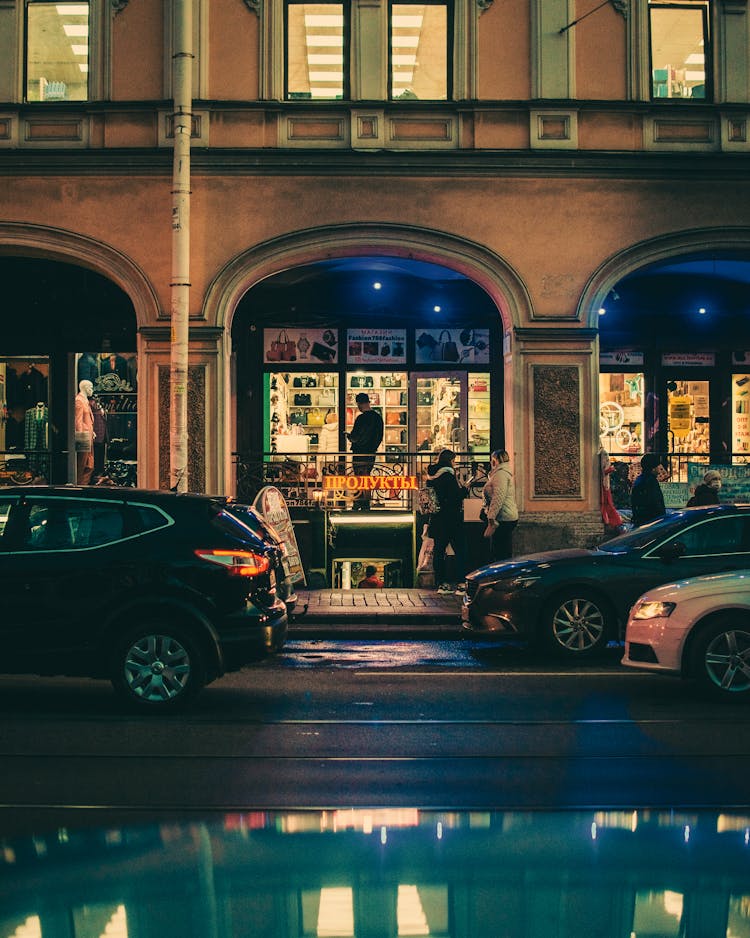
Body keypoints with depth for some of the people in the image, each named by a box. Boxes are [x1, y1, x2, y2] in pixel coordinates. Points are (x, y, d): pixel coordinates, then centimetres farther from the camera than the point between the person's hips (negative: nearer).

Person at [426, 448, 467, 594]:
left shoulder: (431, 476, 9)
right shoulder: (447, 475, -15)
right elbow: (457, 496, -17)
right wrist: (465, 488, 1)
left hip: (436, 519, 8)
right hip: (450, 518, -8)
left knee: (439, 550, 8)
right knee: (459, 550, -3)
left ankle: (441, 583, 10)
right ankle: (462, 584, -7)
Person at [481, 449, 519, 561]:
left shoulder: (501, 473, -12)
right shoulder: (503, 472, 22)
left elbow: (498, 498, -21)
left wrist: (491, 520, -23)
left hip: (503, 519, -11)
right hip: (507, 518, 11)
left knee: (502, 556, -10)